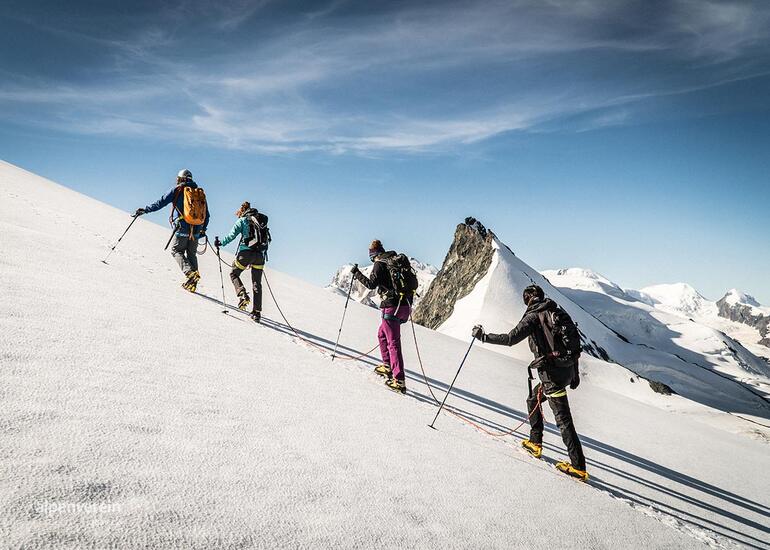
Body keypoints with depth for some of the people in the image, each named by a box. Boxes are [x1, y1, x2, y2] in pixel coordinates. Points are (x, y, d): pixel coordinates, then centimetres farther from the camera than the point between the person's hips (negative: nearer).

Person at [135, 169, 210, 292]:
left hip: (182, 228, -4)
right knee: (192, 254, 15)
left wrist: (145, 210, 7)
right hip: (196, 230, 4)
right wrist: (203, 230, 28)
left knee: (177, 251, 10)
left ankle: (190, 272, -13)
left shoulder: (178, 190, 1)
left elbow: (161, 202, -2)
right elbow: (207, 214, 16)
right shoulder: (200, 192, 13)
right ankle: (192, 283, 9)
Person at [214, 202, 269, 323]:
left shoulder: (243, 220, 3)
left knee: (234, 274, 19)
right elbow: (267, 239, 18)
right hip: (260, 255, 4)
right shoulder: (262, 220, 18)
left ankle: (243, 295, -5)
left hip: (246, 252, -4)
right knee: (257, 283, 11)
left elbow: (232, 235, -6)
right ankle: (257, 313, 7)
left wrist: (220, 243, 6)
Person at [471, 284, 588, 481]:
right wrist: (575, 373, 22)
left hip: (552, 372, -8)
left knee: (563, 419, -4)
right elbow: (576, 341, 15)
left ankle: (579, 467, -2)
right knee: (533, 399, 25)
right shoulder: (560, 312, 13)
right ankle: (535, 442, 31)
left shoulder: (533, 316, -8)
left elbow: (511, 338, -17)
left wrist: (484, 337, -7)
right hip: (567, 368, 8)